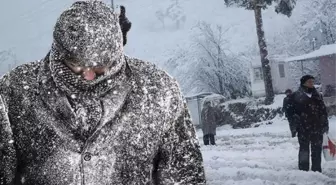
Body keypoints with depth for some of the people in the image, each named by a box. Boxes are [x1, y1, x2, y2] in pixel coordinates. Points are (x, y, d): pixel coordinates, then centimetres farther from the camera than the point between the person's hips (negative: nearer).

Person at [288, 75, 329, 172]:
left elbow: (323, 111, 13)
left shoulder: (317, 95, 11)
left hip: (317, 128, 4)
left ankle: (317, 170, 19)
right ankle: (303, 170, 8)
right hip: (303, 129, -4)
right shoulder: (296, 96, -2)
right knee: (304, 149, 2)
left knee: (317, 150, 10)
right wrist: (295, 126, -9)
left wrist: (325, 124, 7)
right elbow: (292, 112, -4)